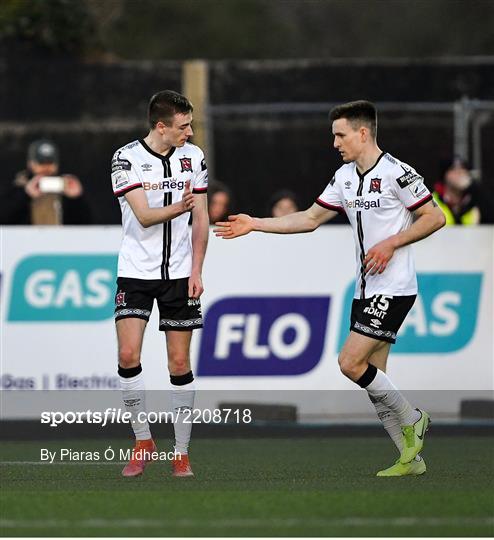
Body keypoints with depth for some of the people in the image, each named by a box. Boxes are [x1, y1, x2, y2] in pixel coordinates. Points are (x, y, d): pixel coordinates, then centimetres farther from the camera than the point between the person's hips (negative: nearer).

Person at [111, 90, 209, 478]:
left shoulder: (193, 157, 1)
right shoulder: (126, 158, -9)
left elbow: (201, 219, 6)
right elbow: (144, 216, -16)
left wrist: (196, 271, -2)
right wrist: (178, 208, -35)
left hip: (180, 273, 2)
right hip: (136, 271, -2)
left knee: (180, 362, 1)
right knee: (128, 355, -12)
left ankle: (181, 453, 7)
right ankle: (144, 442, 4)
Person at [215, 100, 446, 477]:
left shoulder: (396, 173, -13)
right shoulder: (345, 177, 12)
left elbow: (435, 218, -10)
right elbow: (310, 219, 18)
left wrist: (391, 243, -17)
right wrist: (254, 224, 14)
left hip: (393, 288, -9)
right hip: (365, 290, 9)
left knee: (351, 362, -15)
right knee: (372, 377, 5)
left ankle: (412, 420, 3)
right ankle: (411, 458, 11)